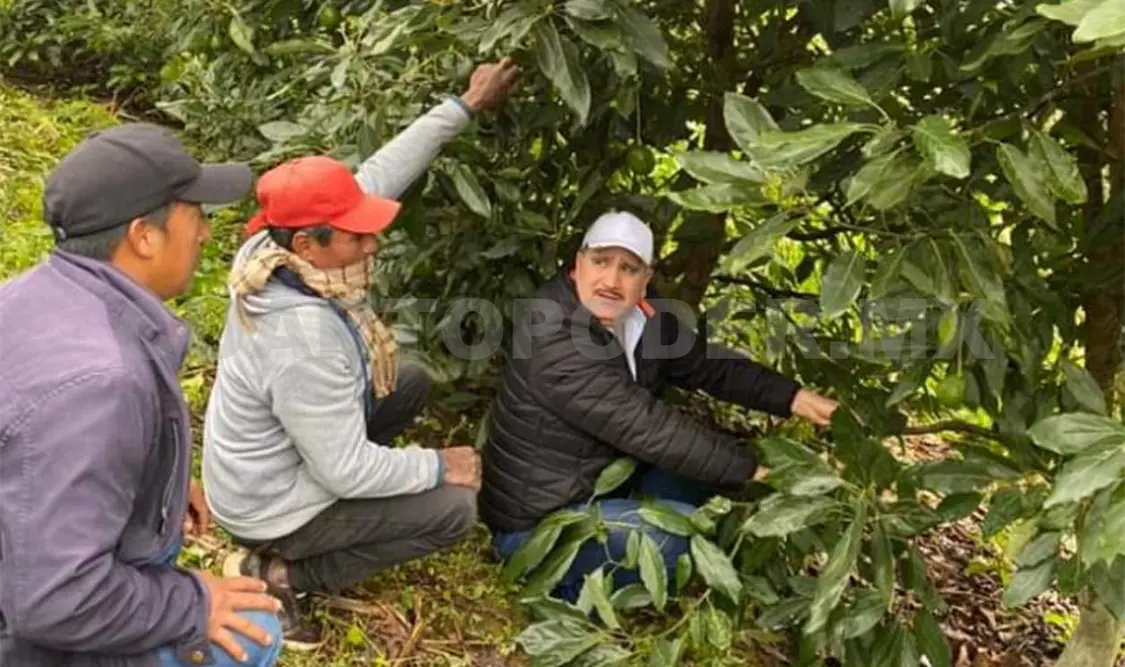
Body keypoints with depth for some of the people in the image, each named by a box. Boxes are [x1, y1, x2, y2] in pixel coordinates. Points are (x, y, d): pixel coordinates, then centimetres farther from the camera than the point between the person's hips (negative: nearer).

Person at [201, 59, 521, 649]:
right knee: (456, 509, -6)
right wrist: (439, 466, -15)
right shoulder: (302, 340, -39)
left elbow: (380, 174, -6)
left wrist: (465, 107, -4)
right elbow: (348, 471, -30)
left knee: (412, 383, 18)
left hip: (272, 459, 9)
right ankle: (280, 572, 0)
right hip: (272, 507, -8)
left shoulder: (278, 250, -15)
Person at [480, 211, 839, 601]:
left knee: (707, 464, 7)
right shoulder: (554, 340, -28)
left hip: (600, 488, 9)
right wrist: (749, 468, -23)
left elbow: (712, 365, 7)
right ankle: (572, 589, -2)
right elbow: (647, 428, -29)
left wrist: (793, 398, -7)